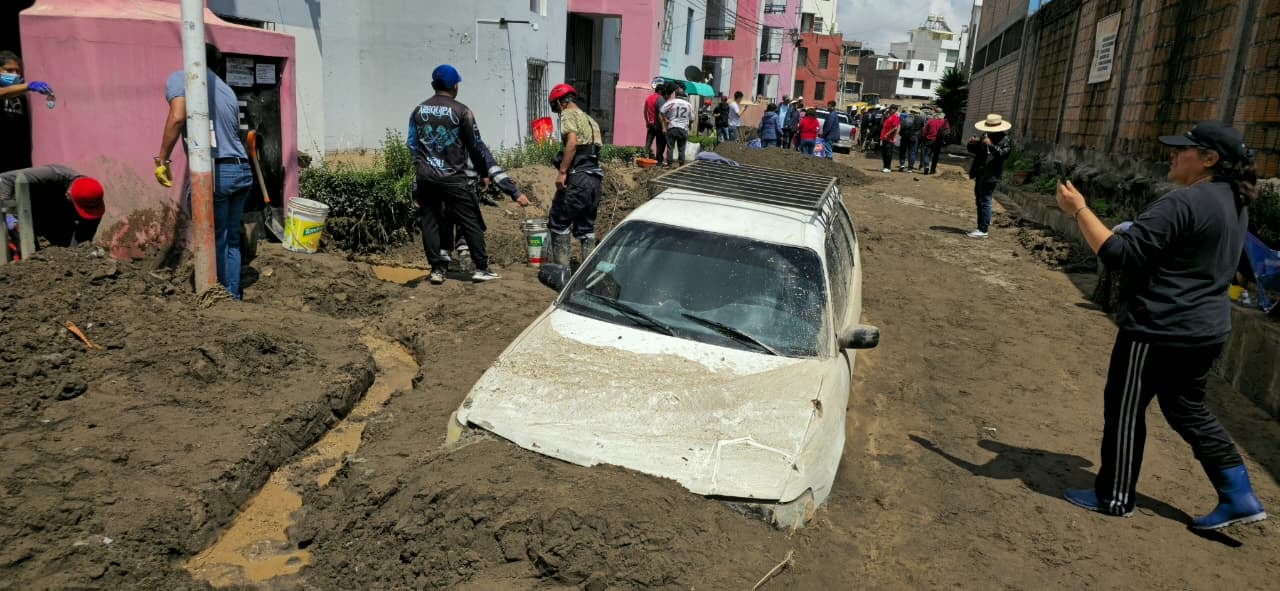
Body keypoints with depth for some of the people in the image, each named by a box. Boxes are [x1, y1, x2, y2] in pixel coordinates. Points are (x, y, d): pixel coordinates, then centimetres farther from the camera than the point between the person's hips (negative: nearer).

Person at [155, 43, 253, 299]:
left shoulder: (180, 78, 2)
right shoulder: (227, 90, 20)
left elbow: (177, 117, -15)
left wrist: (161, 159, -11)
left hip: (214, 173, -6)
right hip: (242, 171, 6)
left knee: (214, 241, 4)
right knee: (232, 239, 15)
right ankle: (233, 296, 19)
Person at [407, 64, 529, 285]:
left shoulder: (418, 111, 7)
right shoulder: (462, 111, -5)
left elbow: (412, 144, 11)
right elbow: (476, 146, -2)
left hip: (425, 178, 4)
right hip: (453, 178, -4)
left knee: (430, 223, 9)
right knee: (471, 222, 3)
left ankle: (437, 269, 8)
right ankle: (481, 268, 2)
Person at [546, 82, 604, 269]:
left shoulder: (569, 115, -2)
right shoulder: (590, 120, 23)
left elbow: (572, 142, -18)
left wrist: (562, 172, -20)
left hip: (577, 178, -8)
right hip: (595, 178, 8)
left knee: (558, 223, 2)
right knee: (586, 227, 13)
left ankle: (562, 267, 0)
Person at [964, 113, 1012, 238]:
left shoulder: (1005, 140, -8)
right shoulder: (985, 136, 14)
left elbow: (1003, 154, -23)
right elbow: (973, 151, 18)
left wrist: (991, 145, -32)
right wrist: (972, 143, -3)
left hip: (990, 176, -8)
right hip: (980, 174, 8)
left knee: (985, 202, -8)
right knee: (979, 202, 16)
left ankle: (983, 230, -5)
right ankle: (984, 223, 29)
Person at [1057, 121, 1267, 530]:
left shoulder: (1184, 203, -22)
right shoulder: (1233, 203, 10)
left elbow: (1119, 254, -26)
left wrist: (1079, 210, -21)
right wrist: (1144, 234, 22)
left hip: (1159, 330, -9)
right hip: (1206, 329, 10)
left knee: (1124, 409, 6)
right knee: (1187, 409, 22)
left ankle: (1115, 496, 20)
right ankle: (1240, 497, 23)